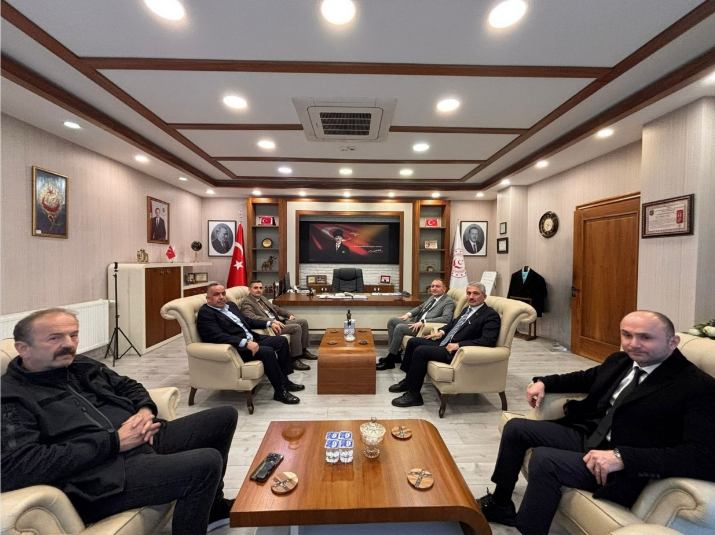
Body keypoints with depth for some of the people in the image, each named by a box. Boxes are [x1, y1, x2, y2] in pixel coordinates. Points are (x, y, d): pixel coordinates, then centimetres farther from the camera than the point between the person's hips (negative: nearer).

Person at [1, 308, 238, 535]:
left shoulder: (80, 365, 13)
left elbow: (128, 386, 22)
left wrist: (145, 410, 0)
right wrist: (113, 442, -21)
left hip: (144, 439, 9)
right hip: (102, 476, -9)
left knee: (225, 416, 9)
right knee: (207, 462, -30)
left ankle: (212, 505, 26)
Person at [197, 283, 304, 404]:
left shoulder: (230, 305, 15)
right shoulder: (205, 313, -12)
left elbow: (247, 321, 23)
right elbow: (219, 336, -24)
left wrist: (269, 323, 12)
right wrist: (245, 343, -33)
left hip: (252, 338, 10)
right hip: (236, 347, -9)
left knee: (282, 340, 4)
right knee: (267, 351, -28)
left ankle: (284, 380, 11)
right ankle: (280, 391, -12)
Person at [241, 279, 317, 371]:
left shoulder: (262, 297, 20)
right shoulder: (246, 302, -7)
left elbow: (276, 308, 26)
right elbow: (251, 317, -25)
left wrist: (289, 314, 10)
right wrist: (272, 321, -31)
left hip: (278, 320, 9)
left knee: (303, 322, 1)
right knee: (296, 328, -25)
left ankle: (303, 350, 12)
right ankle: (295, 359, -18)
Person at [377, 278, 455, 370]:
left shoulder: (448, 302, -10)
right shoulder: (433, 297, 17)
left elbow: (446, 318, -25)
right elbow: (420, 307, 27)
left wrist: (423, 322, -28)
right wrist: (408, 314, 8)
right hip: (417, 322, 9)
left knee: (399, 327, -25)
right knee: (392, 321, -2)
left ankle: (390, 360, -12)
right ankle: (395, 353, 3)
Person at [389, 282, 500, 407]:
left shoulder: (491, 315, -11)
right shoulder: (468, 309, 16)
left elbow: (488, 341, -23)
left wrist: (459, 345, -27)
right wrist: (441, 331, 11)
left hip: (458, 351, -10)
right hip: (444, 342, 10)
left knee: (420, 351, -22)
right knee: (413, 341, 6)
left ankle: (413, 394, -9)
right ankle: (409, 380, 19)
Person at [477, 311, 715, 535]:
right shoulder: (620, 361, 5)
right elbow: (586, 378, 23)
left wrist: (621, 457, -35)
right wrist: (544, 382, 8)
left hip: (625, 468, -8)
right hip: (587, 435, 8)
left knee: (544, 459, -29)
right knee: (516, 427, 5)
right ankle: (500, 503, 23)